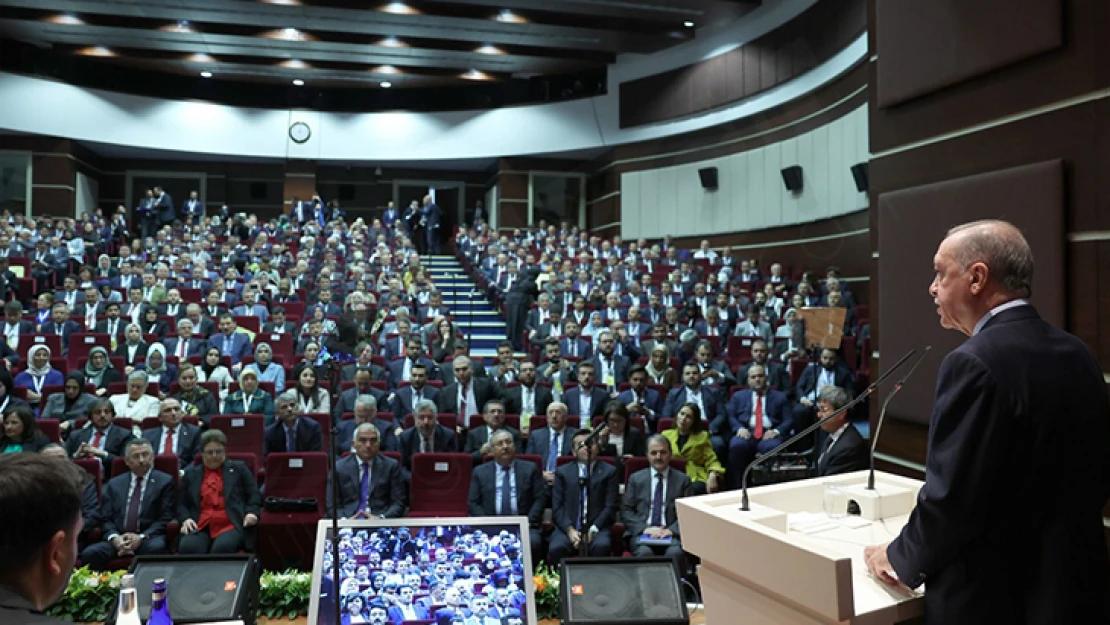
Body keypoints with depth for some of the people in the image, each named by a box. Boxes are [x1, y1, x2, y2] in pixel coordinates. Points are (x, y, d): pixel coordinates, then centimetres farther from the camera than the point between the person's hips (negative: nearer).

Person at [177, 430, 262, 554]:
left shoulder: (238, 468, 17)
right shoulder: (190, 473, 23)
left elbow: (254, 495, 12)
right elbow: (181, 504, 20)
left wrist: (252, 512, -7)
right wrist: (186, 519, 0)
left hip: (231, 526, -2)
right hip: (200, 528, 2)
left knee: (222, 548, -35)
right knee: (187, 548, -32)